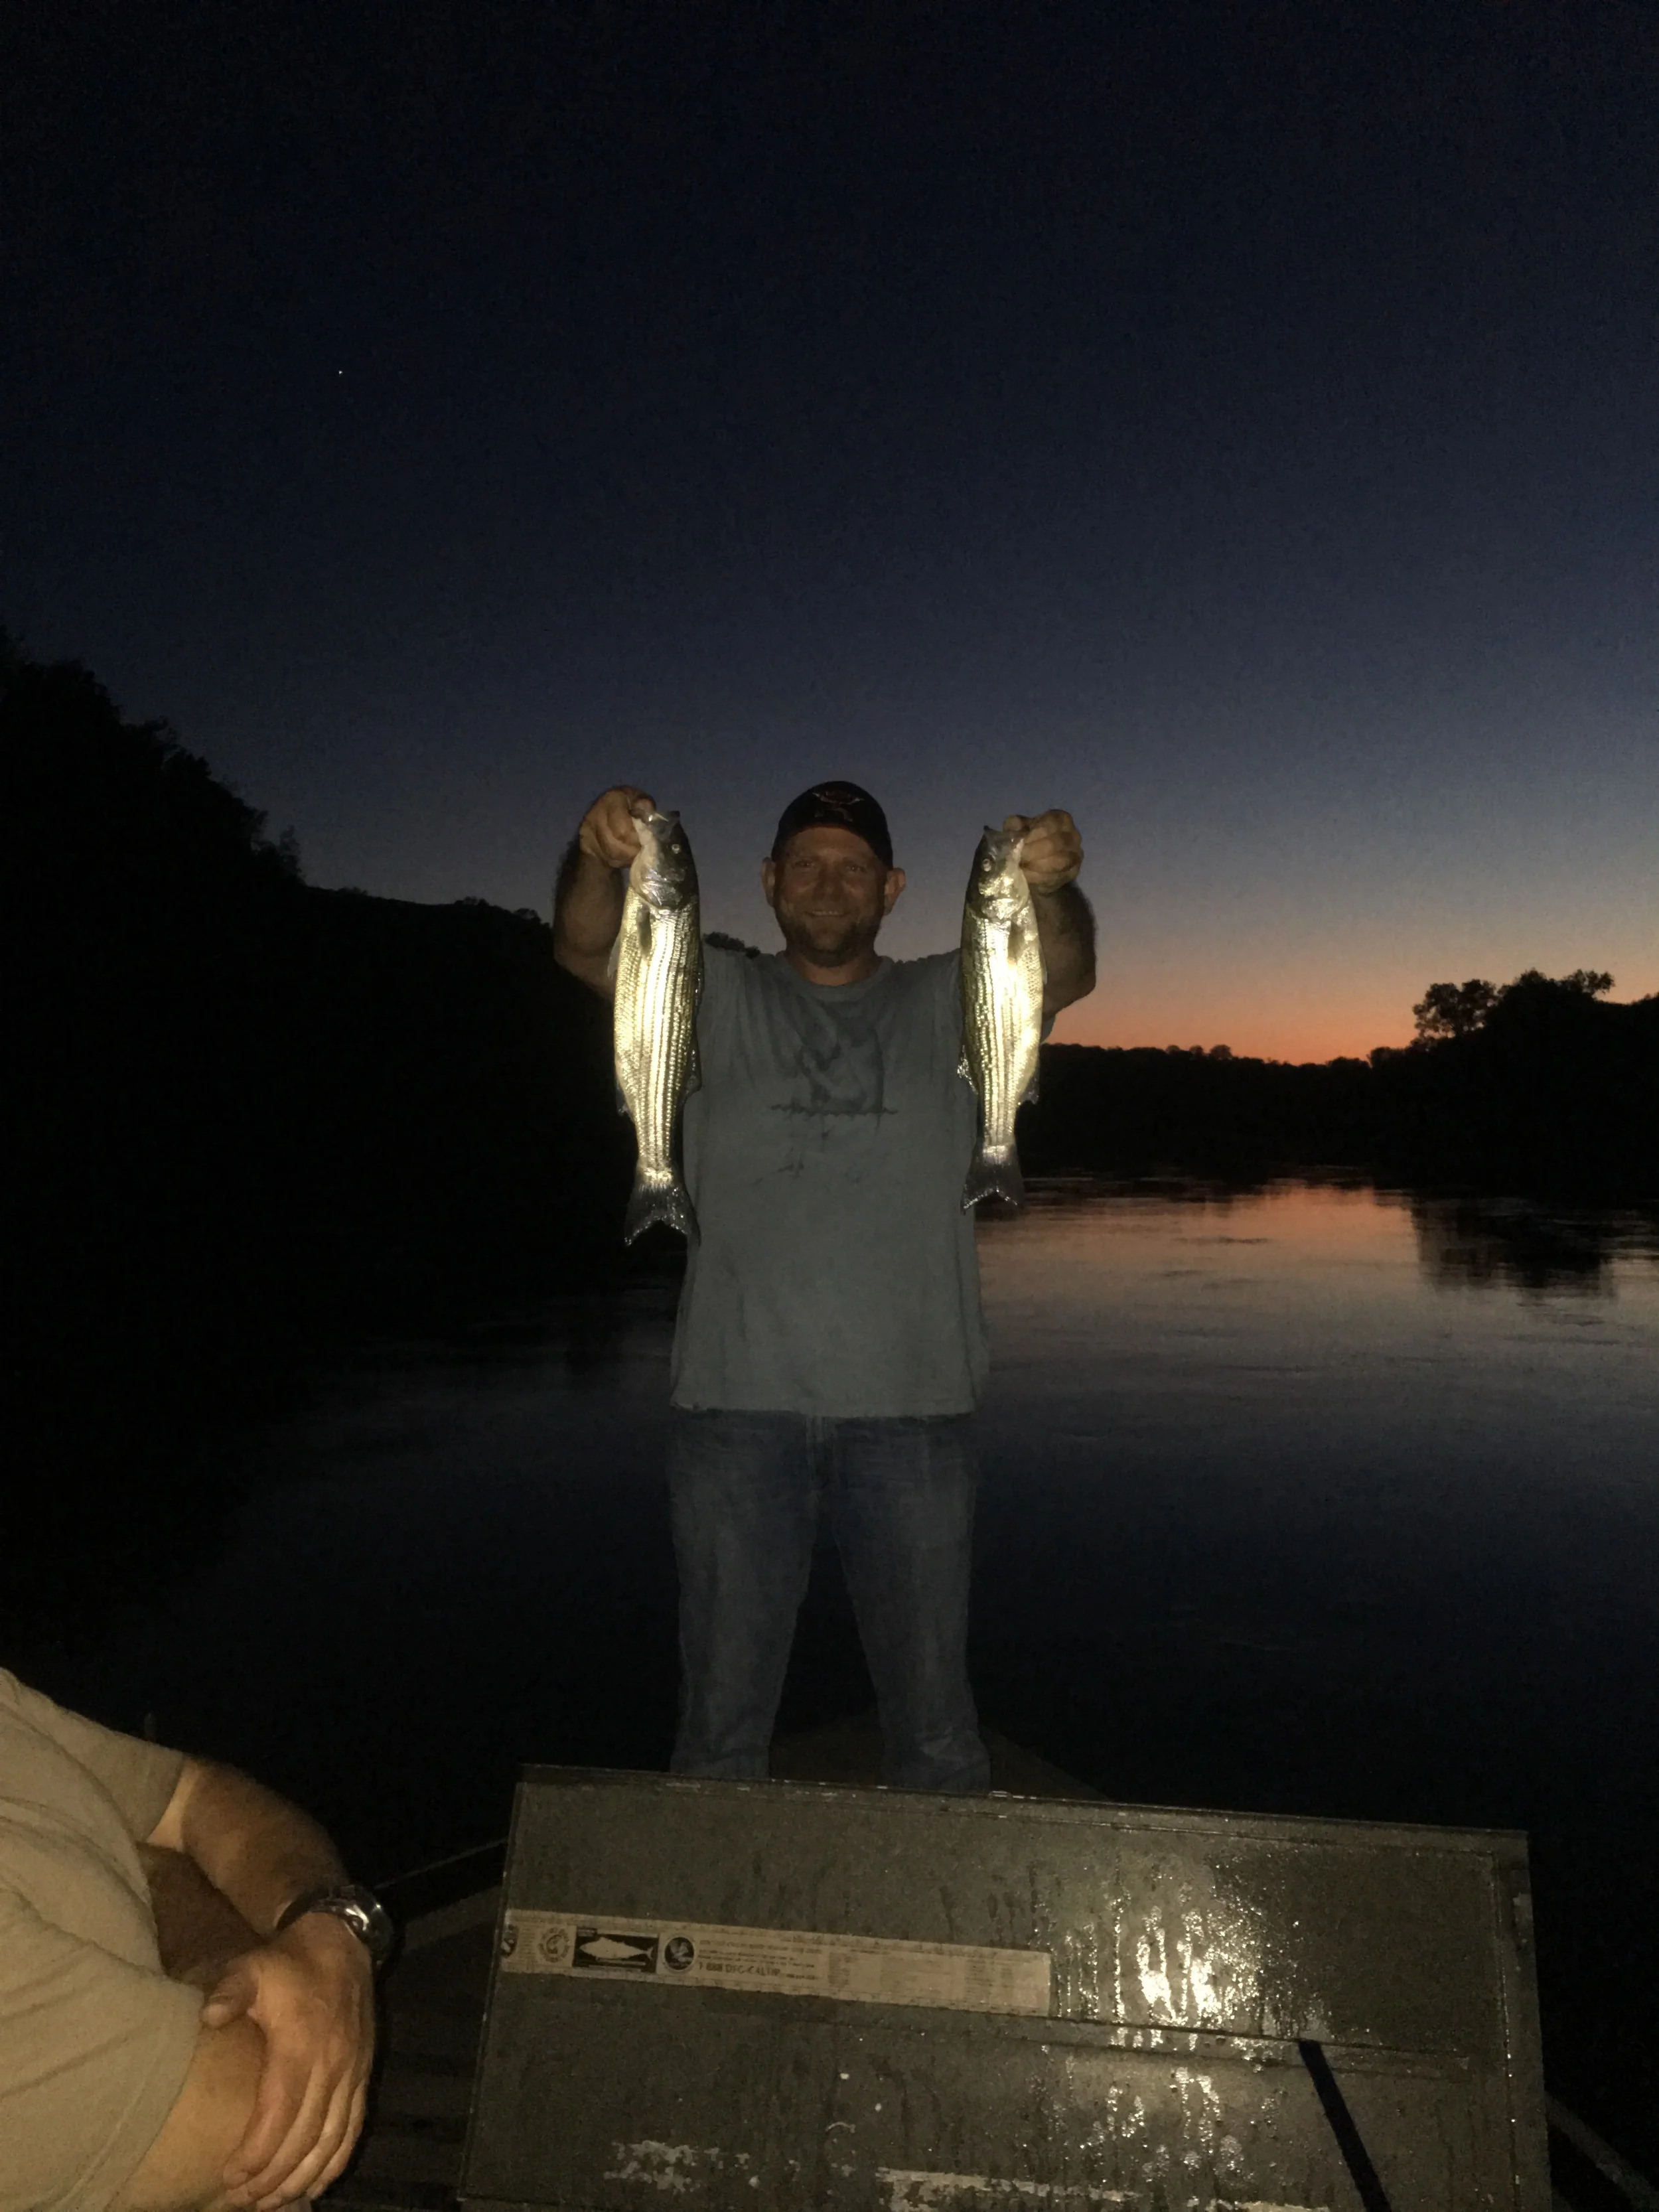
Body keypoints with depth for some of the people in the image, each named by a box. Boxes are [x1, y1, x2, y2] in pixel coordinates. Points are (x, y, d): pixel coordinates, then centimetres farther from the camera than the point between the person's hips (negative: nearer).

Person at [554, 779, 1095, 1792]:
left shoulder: (947, 1003, 10)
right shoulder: (717, 995, 10)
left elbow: (1065, 973, -7)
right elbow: (588, 949, -5)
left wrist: (1050, 886, -29)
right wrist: (599, 858, -27)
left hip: (912, 1405, 0)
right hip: (735, 1402, 0)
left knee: (934, 1711, 10)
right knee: (722, 1710, 11)